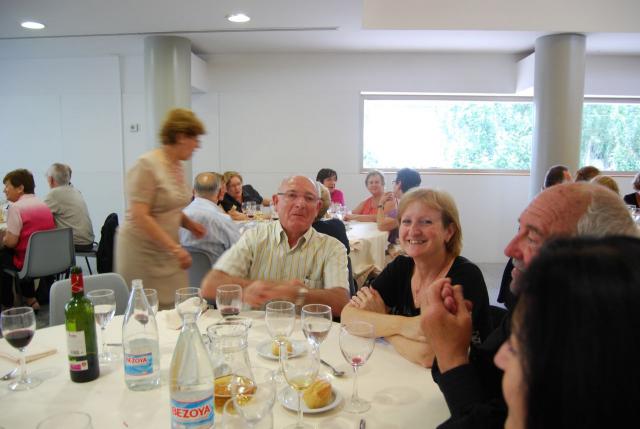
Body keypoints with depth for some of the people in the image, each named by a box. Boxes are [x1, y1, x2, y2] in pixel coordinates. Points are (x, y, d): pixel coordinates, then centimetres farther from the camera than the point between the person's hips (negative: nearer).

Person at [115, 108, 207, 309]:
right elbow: (140, 216, -21)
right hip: (142, 251, -7)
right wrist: (175, 248, -23)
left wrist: (190, 224, 2)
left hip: (167, 251, 7)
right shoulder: (147, 165, -15)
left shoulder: (177, 166, 8)